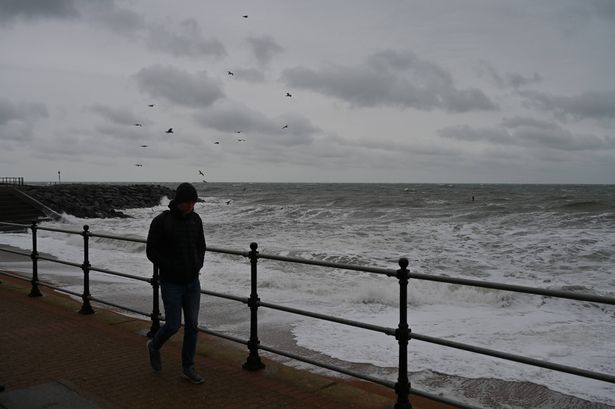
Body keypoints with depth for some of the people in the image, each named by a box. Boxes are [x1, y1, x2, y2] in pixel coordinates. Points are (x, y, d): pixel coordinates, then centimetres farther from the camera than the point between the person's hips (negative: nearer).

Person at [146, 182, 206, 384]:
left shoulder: (195, 220, 2)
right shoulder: (161, 221, -13)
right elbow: (151, 251, -9)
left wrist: (198, 265, -4)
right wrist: (172, 268, -15)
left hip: (192, 282, 5)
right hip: (171, 284, -4)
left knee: (192, 325, 5)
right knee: (173, 325, 1)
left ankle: (188, 368, 17)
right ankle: (154, 346, 33)